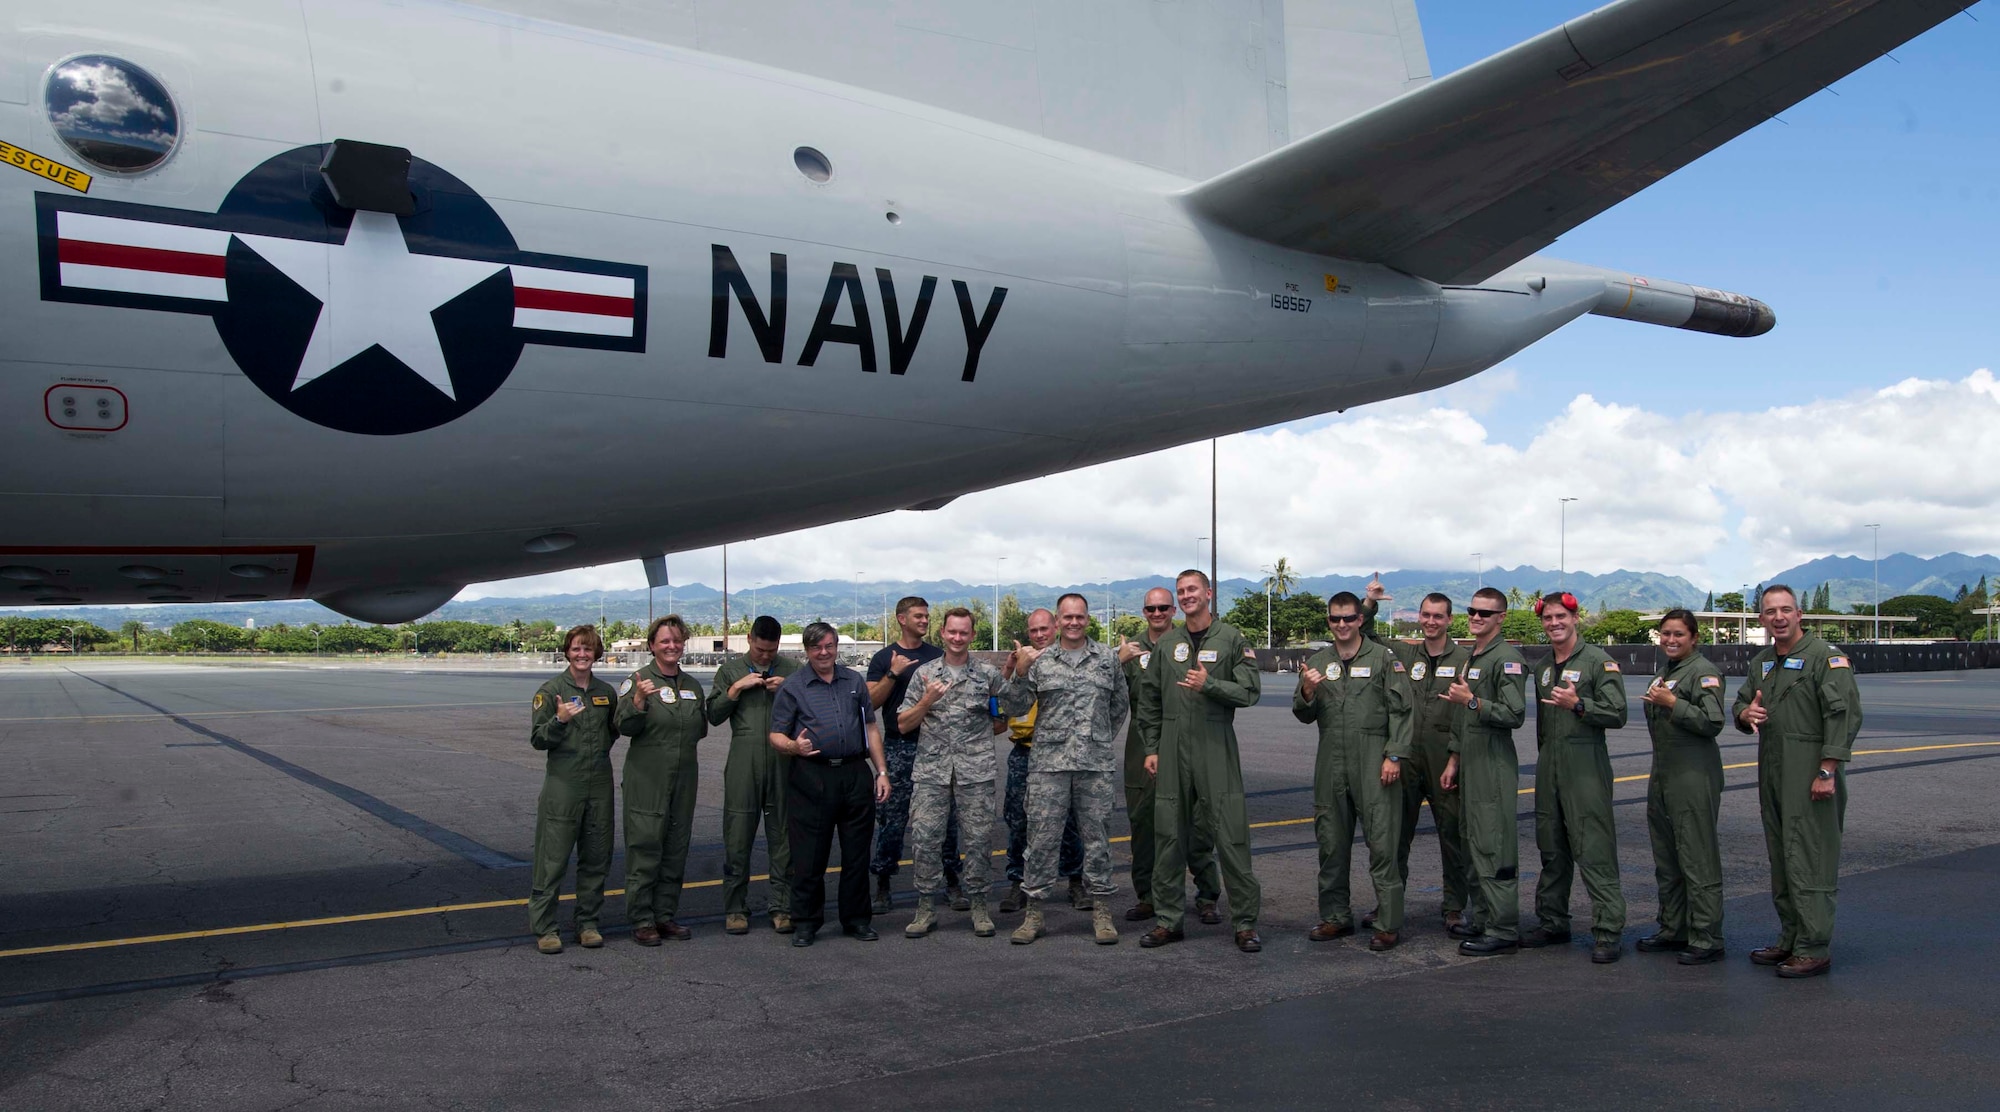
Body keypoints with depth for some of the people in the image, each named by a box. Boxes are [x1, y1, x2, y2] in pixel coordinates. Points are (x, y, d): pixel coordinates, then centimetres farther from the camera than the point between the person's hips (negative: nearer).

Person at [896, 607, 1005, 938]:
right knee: (924, 837, -2)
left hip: (976, 771, -1)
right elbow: (904, 724, 6)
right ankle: (927, 907, 10)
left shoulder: (988, 673, 6)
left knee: (978, 838, 2)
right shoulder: (924, 673, 9)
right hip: (930, 769, 1)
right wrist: (927, 701, -8)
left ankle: (978, 905, 15)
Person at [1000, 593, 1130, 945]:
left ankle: (1101, 911, 16)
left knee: (1096, 837, 7)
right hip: (1049, 763, -1)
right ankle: (1034, 912, 10)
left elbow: (1121, 703, 19)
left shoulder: (1107, 656, 8)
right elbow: (1016, 706, 2)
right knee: (1042, 837, 1)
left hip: (1096, 763, 1)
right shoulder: (1040, 660, 5)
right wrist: (1020, 673, -13)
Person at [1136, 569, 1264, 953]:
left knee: (1231, 835, -4)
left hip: (1217, 748, -4)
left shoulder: (1231, 639, 2)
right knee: (1168, 835, 7)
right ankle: (1167, 919, 16)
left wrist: (1209, 684, -18)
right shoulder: (1166, 644, 12)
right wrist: (1151, 747, 9)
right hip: (1172, 749, 4)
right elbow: (1149, 700, 15)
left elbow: (1250, 691, -5)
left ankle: (1245, 921, 4)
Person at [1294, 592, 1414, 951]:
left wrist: (1394, 756, -10)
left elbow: (1400, 711, -2)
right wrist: (1307, 691, -8)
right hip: (1330, 762, 4)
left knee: (1381, 842, -6)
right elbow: (1304, 716, 13)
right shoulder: (1317, 662, 13)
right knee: (1332, 843, 10)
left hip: (1373, 761, -4)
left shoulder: (1384, 658, 2)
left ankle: (1388, 924, 0)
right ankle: (1335, 917, 21)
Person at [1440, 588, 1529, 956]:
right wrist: (1453, 761, 21)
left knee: (1494, 851, -8)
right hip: (1470, 767, 10)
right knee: (1473, 849, 13)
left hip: (1494, 767, -10)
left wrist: (1472, 701, -21)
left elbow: (1514, 715, -20)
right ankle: (1483, 923, 21)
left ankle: (1503, 932, -4)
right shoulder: (1470, 659, 19)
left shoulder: (1507, 659, -11)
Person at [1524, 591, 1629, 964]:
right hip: (1548, 766, 7)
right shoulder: (1544, 668, 18)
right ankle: (1552, 923, 20)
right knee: (1551, 850, 11)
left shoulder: (1599, 661, -4)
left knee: (1594, 850, -9)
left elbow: (1617, 715, -11)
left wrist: (1578, 704, -22)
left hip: (1585, 765, -7)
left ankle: (1607, 932, -5)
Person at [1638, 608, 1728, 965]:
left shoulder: (1704, 671, -9)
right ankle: (1673, 930, 24)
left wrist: (1672, 703, -19)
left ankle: (1706, 940, -1)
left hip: (1695, 777, -9)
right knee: (1666, 860, 14)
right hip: (1663, 775, 10)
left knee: (1698, 860, -6)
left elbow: (1713, 722, -19)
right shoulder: (1665, 671, 18)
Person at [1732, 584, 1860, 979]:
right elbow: (1742, 703, 24)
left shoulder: (1825, 656, -9)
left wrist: (1827, 771, -20)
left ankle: (1814, 949, -2)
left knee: (1809, 861, -7)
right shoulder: (1761, 662, 16)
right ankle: (1790, 939, 23)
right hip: (1772, 772, 8)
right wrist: (1746, 714, -2)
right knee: (1781, 859, 14)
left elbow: (1844, 714, -15)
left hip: (1811, 774, -8)